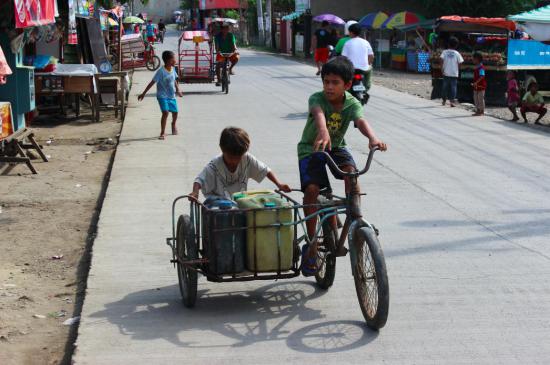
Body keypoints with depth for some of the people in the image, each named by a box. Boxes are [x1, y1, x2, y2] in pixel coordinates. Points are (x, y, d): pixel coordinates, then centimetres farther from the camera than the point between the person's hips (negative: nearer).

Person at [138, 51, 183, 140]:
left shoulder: (173, 69, 0)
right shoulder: (161, 71, -20)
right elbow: (152, 83, -18)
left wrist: (177, 90, 19)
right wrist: (144, 93, -18)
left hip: (172, 96, 6)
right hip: (162, 96, -6)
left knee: (175, 112, 14)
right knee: (165, 112, -20)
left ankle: (173, 124, 48)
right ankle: (162, 133, -10)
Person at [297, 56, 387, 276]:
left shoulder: (352, 104, -14)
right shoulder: (317, 98, -21)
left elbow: (361, 121, -35)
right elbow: (318, 113, -44)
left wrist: (372, 138, -58)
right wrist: (323, 132, -68)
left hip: (336, 147, 2)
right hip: (310, 149, -2)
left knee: (350, 170, -30)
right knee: (312, 188, -23)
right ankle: (311, 244, -11)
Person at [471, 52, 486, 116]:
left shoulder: (481, 68, -17)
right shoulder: (476, 67, 13)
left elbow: (482, 76, -27)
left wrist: (476, 82, -35)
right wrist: (474, 83, 23)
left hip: (481, 86, -10)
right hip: (476, 86, 10)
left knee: (481, 99, -3)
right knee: (476, 99, 14)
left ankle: (482, 111, 4)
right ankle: (478, 111, 22)